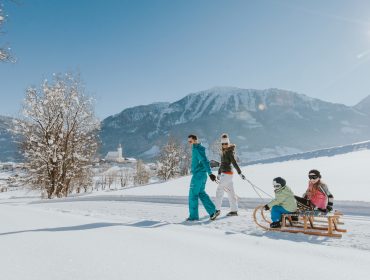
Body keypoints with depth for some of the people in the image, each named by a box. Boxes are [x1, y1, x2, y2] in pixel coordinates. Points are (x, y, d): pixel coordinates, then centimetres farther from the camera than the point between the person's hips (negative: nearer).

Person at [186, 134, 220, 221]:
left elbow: (205, 161, -24)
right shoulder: (197, 149, 15)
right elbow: (204, 160, 24)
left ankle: (193, 215, 8)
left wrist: (210, 173, -30)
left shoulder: (197, 149, -15)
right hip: (202, 174, 10)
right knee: (201, 193, 15)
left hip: (198, 174, -10)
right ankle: (212, 211, 13)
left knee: (193, 194, 0)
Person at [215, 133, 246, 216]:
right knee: (230, 192, 9)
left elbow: (234, 163, -17)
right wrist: (219, 173, 25)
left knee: (219, 190, -4)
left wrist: (240, 173, -19)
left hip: (227, 173, -9)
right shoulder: (223, 152, 14)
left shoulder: (230, 152, -11)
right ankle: (234, 210, 15)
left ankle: (217, 209, 4)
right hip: (224, 173, 9)